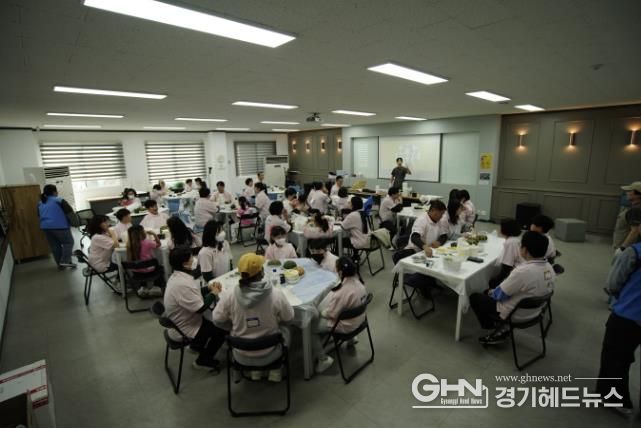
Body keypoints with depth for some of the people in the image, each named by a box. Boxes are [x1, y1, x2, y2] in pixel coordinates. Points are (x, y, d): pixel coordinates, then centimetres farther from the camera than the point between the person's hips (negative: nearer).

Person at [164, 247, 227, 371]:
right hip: (183, 331, -9)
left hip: (180, 323, 9)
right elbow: (200, 308, -30)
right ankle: (203, 361, 14)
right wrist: (213, 293, -15)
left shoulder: (177, 276, -2)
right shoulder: (182, 284, -35)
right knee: (222, 328, -2)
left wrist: (209, 288, -5)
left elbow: (194, 294, 10)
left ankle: (197, 345, 31)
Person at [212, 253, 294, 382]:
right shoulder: (276, 294, -23)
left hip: (241, 356, 1)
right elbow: (289, 318, -7)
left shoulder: (229, 295, -20)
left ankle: (254, 371, 33)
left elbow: (218, 321, -5)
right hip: (269, 355, -1)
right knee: (284, 332, 28)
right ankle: (275, 371, 28)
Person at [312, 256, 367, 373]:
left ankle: (324, 359, 11)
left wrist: (321, 312, -2)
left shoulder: (342, 292, -35)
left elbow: (330, 314, -22)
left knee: (310, 327, 2)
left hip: (346, 325, -8)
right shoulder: (358, 282, -11)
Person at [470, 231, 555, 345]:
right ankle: (501, 325, 14)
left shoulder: (522, 272, -34)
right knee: (490, 292, 22)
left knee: (474, 298, 8)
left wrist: (491, 292, 3)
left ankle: (499, 328, 12)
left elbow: (498, 294, -21)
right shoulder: (549, 268, -8)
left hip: (516, 315, -7)